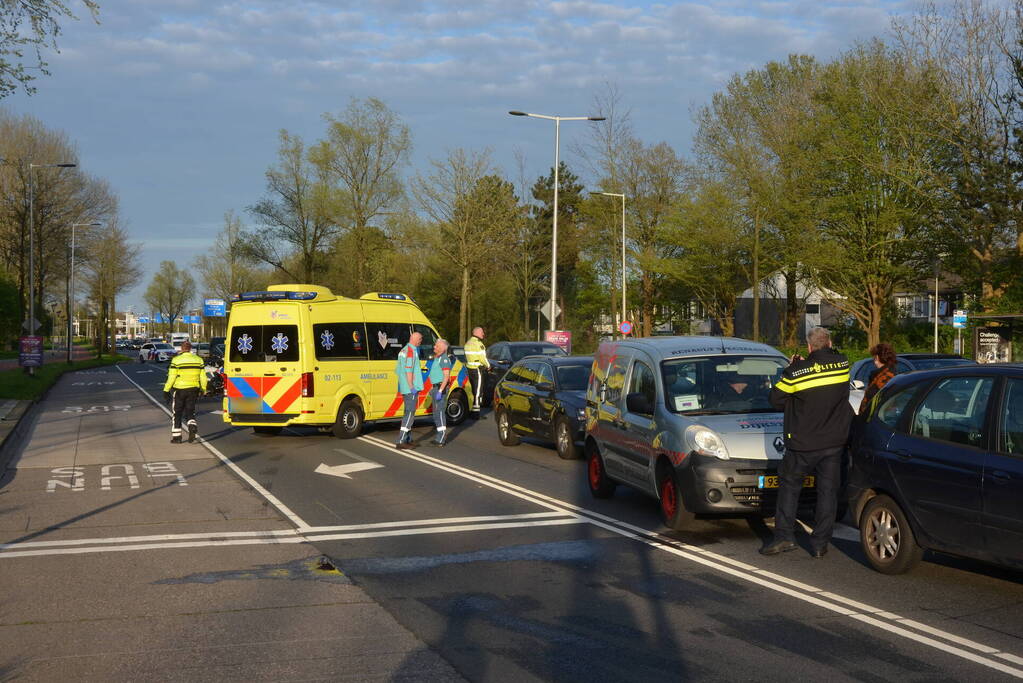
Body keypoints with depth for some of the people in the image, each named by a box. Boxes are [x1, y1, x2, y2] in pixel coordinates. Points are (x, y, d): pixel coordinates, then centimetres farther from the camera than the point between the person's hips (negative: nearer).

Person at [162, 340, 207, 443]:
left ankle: (176, 436, 12)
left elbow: (171, 377, -11)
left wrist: (166, 390, -4)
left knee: (176, 413, 10)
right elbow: (203, 377, 6)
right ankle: (192, 426, -18)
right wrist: (203, 390, 17)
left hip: (179, 390, -3)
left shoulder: (176, 360, -8)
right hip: (193, 390, 3)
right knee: (190, 412, 11)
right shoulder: (199, 360, 4)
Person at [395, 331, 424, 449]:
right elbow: (408, 370, -22)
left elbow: (398, 370, 22)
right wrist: (412, 387, -22)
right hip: (411, 388, -10)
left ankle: (408, 440, 20)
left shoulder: (403, 350, 17)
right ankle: (401, 441, -13)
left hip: (404, 388, 10)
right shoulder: (411, 351, -14)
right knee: (410, 413, -9)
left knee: (409, 412, 16)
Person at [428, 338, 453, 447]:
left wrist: (440, 391, -27)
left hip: (441, 388, -11)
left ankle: (441, 439, -9)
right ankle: (440, 437, 19)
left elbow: (446, 376, -22)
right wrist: (432, 388, 23)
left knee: (439, 412, -10)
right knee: (437, 413, 13)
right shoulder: (437, 358, 17)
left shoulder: (444, 359, -15)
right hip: (436, 388, 11)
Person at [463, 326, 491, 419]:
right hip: (477, 369, -9)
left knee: (472, 390, 15)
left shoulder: (468, 343, 13)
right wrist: (488, 366, 0)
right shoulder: (478, 344, -15)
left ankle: (470, 409, 19)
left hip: (469, 368, 9)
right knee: (478, 391, -5)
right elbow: (483, 358, -16)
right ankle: (476, 411, -6)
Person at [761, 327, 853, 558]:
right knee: (828, 491, 8)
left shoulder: (797, 372, -13)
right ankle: (820, 544, 9)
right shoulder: (842, 364, -3)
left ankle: (784, 535, 6)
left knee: (789, 486, 12)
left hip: (803, 444, -3)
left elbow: (776, 399, -2)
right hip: (835, 442, 3)